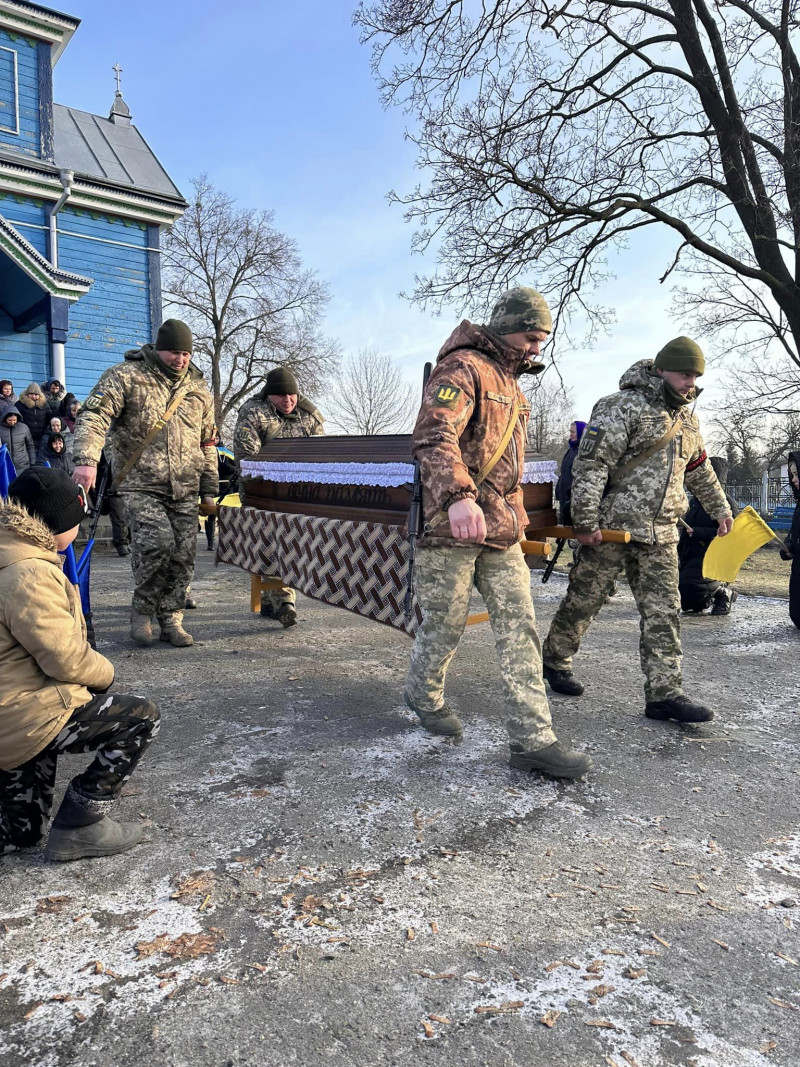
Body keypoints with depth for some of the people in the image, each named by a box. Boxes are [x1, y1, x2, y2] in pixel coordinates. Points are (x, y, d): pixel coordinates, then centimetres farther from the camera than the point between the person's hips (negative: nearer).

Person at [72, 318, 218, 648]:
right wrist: (86, 459, -28)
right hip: (141, 487, -5)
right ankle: (142, 610, 4)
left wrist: (209, 490, 19)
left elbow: (207, 444, 21)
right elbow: (94, 416, -11)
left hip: (185, 491, 5)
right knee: (157, 543, -20)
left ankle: (171, 620, 17)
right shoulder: (126, 377, 0)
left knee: (183, 556, 2)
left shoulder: (198, 390, 15)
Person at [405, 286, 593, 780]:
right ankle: (424, 694, 35)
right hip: (452, 523, -8)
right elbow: (433, 435, -27)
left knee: (519, 627, 2)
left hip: (501, 527, 8)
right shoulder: (464, 368, -9)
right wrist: (458, 496, -43)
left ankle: (533, 739, 5)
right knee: (446, 624, 6)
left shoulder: (511, 383, 21)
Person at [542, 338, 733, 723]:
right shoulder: (623, 406, -10)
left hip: (660, 534, 7)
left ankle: (664, 694, 5)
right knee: (583, 600, 5)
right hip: (611, 527, -7)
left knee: (663, 612, 2)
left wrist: (720, 508, 34)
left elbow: (701, 470, 30)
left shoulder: (686, 419, 16)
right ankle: (554, 660, 26)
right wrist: (585, 521, -21)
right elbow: (590, 463, -17)